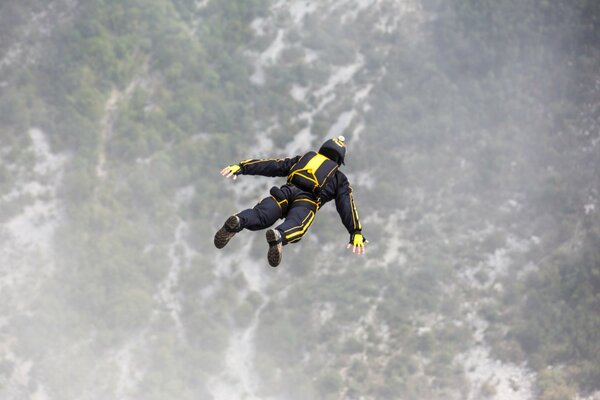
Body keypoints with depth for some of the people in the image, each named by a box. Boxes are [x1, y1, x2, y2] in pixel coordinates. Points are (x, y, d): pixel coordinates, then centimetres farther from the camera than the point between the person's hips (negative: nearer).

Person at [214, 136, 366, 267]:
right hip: (308, 200, -3)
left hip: (287, 191, 3)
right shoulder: (339, 178, 32)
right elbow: (346, 204, 19)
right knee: (294, 224, -31)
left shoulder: (302, 159, 37)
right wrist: (356, 233, 13)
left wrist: (242, 167, 24)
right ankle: (279, 236, -66)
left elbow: (272, 165, 28)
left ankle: (238, 222, -53)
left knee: (261, 215, -20)